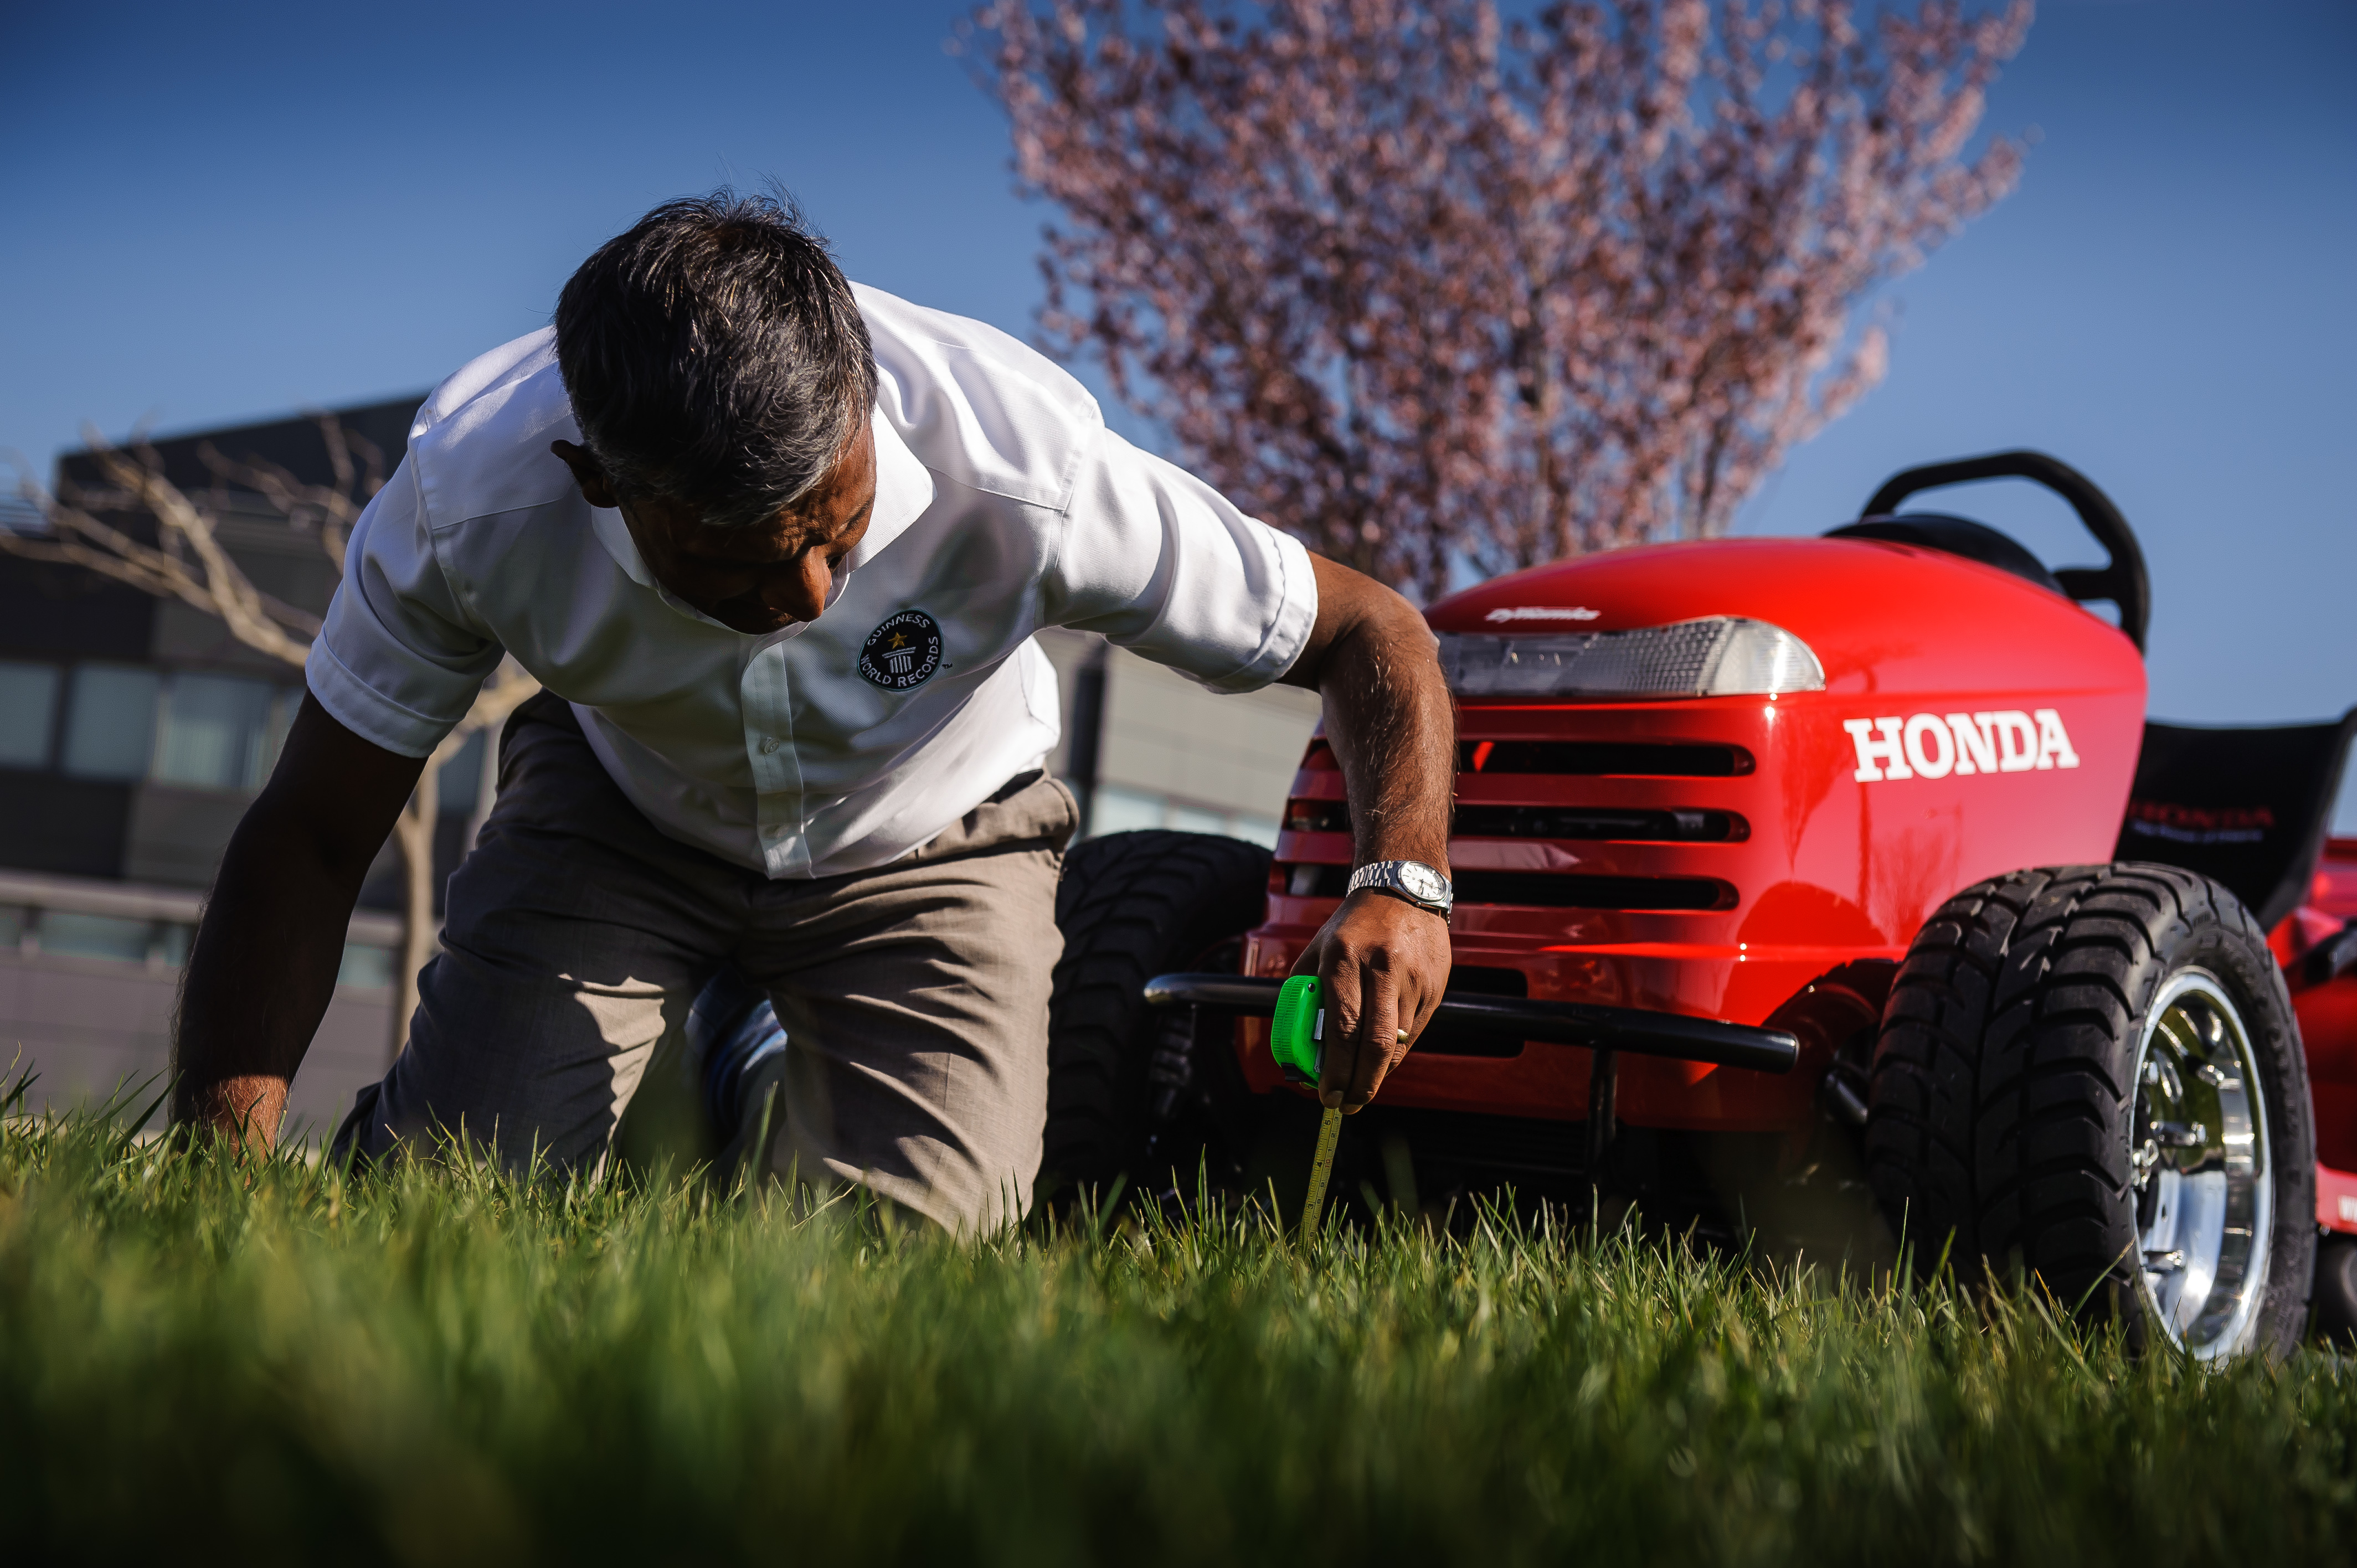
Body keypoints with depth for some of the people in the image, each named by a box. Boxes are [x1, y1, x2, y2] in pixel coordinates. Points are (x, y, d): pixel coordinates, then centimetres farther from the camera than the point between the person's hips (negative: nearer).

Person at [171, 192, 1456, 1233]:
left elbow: (1370, 634, -24)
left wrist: (1403, 884, -43)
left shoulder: (1026, 477, -38)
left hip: (927, 842, 0)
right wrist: (216, 1175, -32)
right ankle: (685, 1068, 20)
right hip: (622, 814, 1)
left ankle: (785, 1080, 18)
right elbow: (309, 841, -22)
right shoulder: (471, 499, -34)